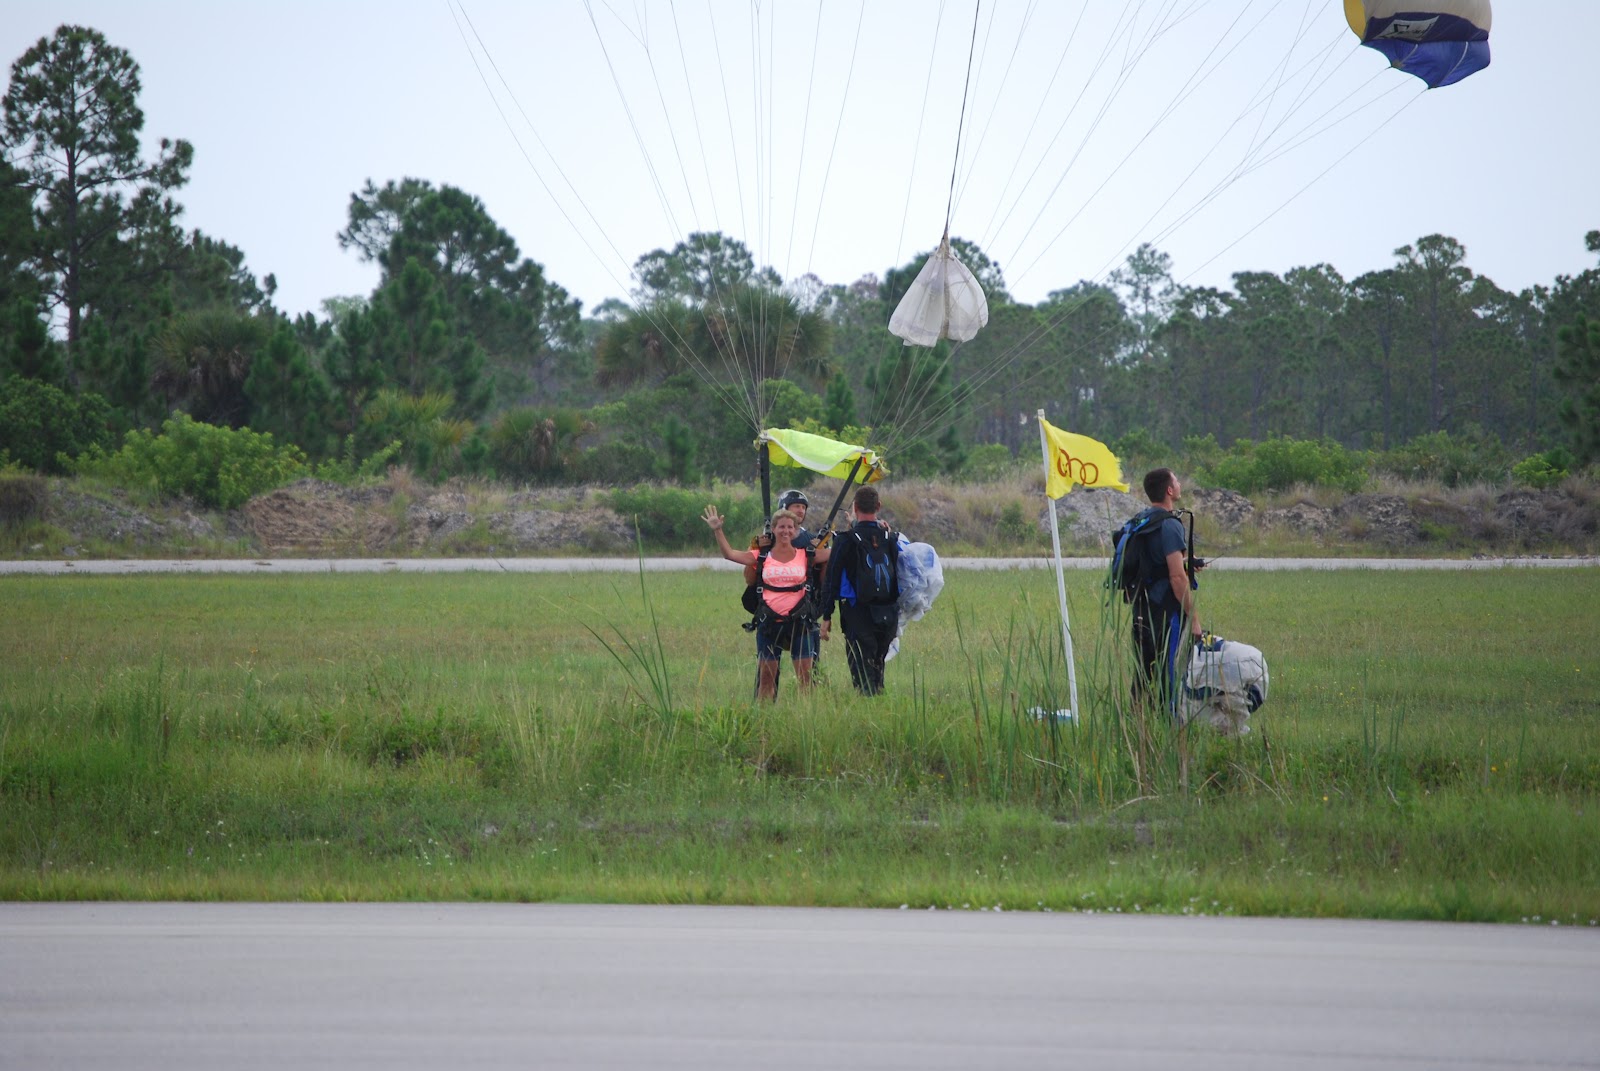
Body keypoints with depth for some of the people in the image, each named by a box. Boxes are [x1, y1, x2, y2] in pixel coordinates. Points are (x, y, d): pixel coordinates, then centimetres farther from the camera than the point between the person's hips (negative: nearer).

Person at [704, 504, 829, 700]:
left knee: (805, 675, -1)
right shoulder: (762, 557, 4)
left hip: (799, 621, 0)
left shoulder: (805, 556, 5)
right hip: (770, 622, 0)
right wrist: (717, 530, -6)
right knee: (766, 676, 3)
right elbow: (729, 554, 0)